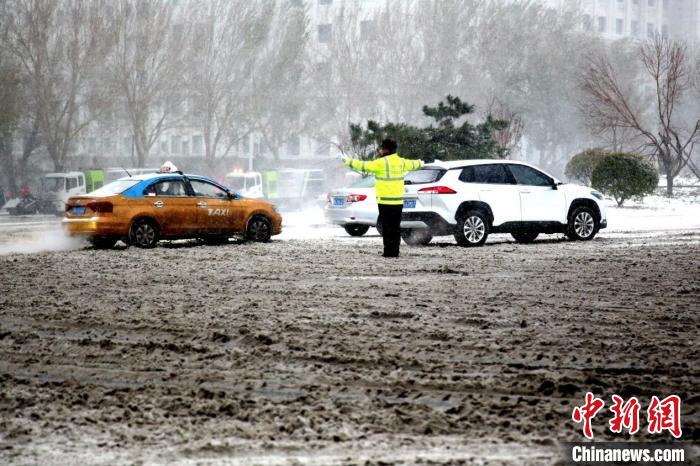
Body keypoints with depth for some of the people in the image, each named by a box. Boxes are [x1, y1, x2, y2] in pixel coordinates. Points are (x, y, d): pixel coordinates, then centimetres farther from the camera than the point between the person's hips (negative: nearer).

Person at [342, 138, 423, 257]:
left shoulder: (382, 162, -11)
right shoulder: (401, 162, 10)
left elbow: (363, 166, -11)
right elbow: (412, 164, 31)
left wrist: (348, 161, 0)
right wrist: (420, 163, 54)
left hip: (385, 201, -7)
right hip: (398, 201, 7)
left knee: (387, 227, -4)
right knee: (396, 227, 10)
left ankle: (389, 251, -6)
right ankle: (395, 251, 11)